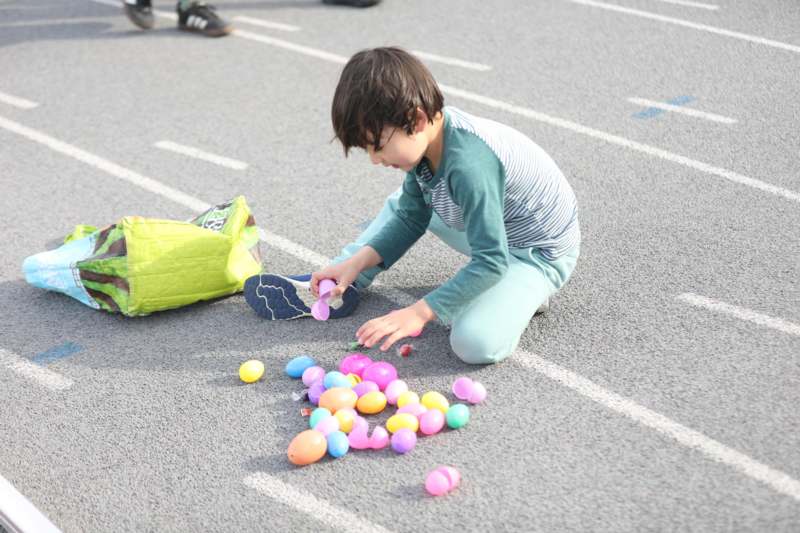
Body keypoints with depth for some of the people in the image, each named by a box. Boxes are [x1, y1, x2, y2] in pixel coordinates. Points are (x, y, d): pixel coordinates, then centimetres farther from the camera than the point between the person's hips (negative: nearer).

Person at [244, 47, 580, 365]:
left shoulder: (468, 164, -36)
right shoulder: (426, 139, -9)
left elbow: (490, 263, -34)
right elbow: (412, 217, 3)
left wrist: (419, 313, -33)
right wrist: (357, 261, -9)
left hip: (539, 251, -8)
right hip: (491, 232, 8)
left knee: (477, 343, -30)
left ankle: (520, 292, 0)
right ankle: (340, 289, 14)